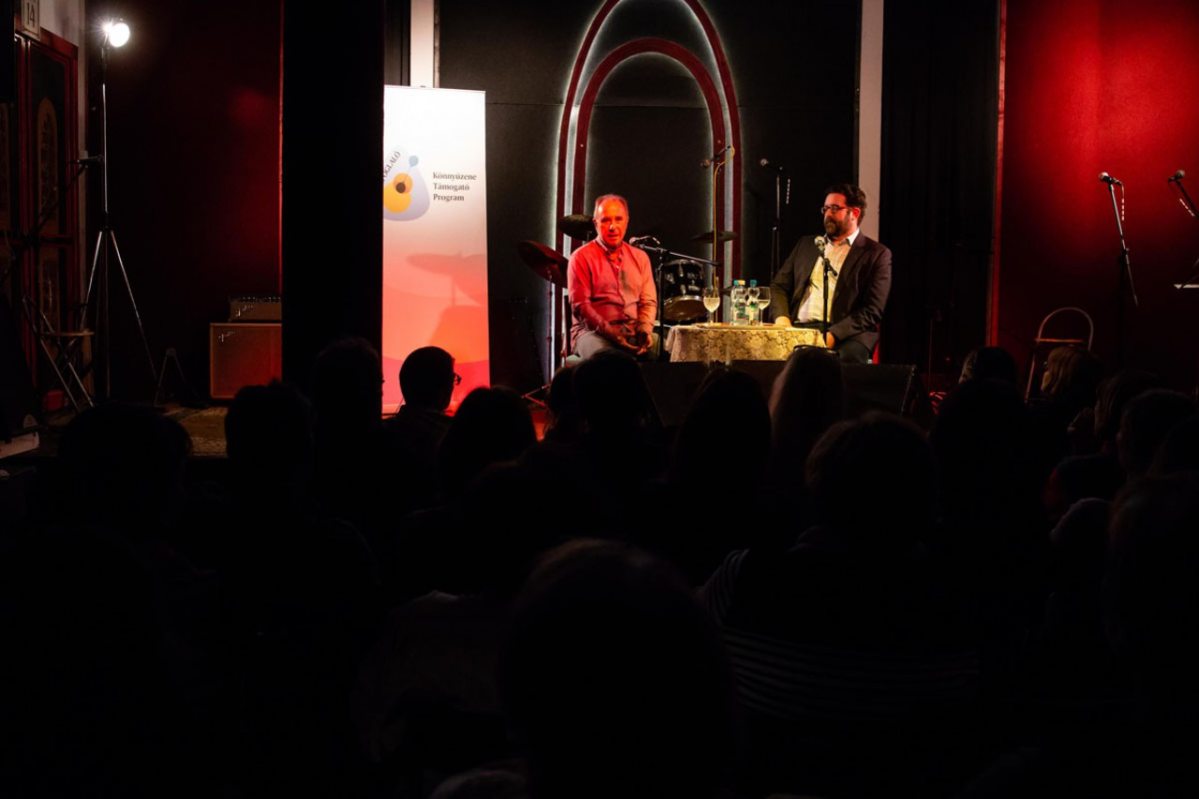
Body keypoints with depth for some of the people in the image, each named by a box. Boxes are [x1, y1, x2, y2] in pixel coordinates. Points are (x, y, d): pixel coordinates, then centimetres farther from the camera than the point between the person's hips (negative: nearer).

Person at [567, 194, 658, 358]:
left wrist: (645, 328, -8)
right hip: (592, 331, -4)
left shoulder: (639, 257, 19)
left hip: (634, 332, 4)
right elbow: (579, 305, -7)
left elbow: (648, 301, 14)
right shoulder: (581, 257, 2)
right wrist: (609, 331, -20)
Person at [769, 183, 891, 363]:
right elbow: (779, 286, 21)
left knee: (849, 354, -37)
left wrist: (832, 334, -16)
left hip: (844, 334, -3)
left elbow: (871, 310, -2)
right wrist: (781, 317, -1)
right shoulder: (806, 244, 24)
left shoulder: (877, 254, 8)